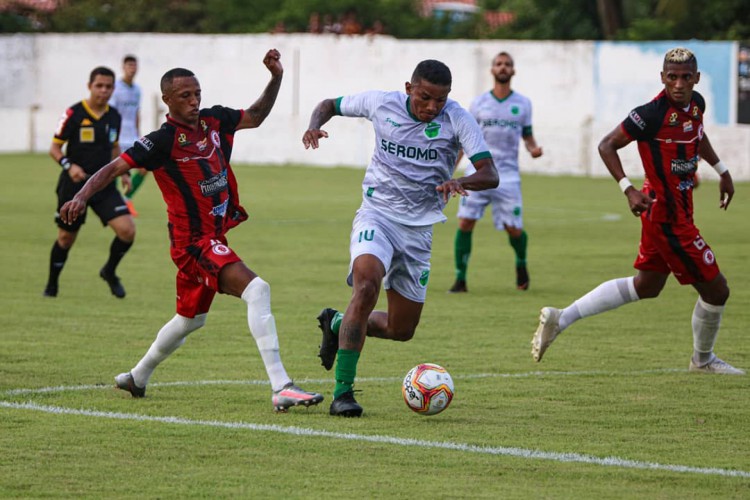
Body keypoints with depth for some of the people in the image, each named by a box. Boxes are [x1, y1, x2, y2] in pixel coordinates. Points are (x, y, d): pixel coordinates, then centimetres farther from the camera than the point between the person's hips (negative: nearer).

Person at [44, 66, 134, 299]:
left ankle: (109, 271, 14)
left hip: (104, 184, 3)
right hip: (74, 185, -3)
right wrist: (68, 166, -24)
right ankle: (52, 284, 32)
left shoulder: (114, 116, 4)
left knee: (127, 230, -13)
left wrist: (123, 172, 7)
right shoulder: (73, 114, -11)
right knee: (66, 238, 8)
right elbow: (54, 148, -6)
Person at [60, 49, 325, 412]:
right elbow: (115, 167, -18)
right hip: (193, 242, -9)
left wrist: (275, 77, 8)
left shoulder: (214, 120, 5)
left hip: (214, 238, 9)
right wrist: (81, 196, -33)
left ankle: (136, 378, 45)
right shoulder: (163, 140, -15)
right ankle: (281, 388, -29)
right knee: (256, 290, -24)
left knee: (191, 319, 25)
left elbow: (255, 116, 22)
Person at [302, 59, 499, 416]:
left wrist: (461, 182, -40)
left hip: (419, 228, 3)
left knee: (401, 330, 7)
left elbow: (490, 175, -18)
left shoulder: (457, 120, -10)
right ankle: (343, 391, -27)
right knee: (367, 285, -32)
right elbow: (329, 105, 11)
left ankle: (336, 324, 38)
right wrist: (314, 126, -12)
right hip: (377, 215, -2)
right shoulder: (381, 103, -6)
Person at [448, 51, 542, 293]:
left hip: (507, 175, 0)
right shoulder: (479, 103, 6)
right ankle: (460, 280, -3)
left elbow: (527, 136, 14)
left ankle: (521, 264, 31)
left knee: (514, 230, -3)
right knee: (465, 223, -12)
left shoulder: (522, 104, 7)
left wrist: (533, 148, -9)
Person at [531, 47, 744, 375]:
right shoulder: (653, 114, -24)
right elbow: (607, 146, -16)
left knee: (646, 286, 22)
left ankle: (561, 318, 24)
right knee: (715, 289, 1)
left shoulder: (696, 103, 1)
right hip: (668, 216, -9)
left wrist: (722, 170, 24)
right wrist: (628, 190, -24)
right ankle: (703, 360, 26)